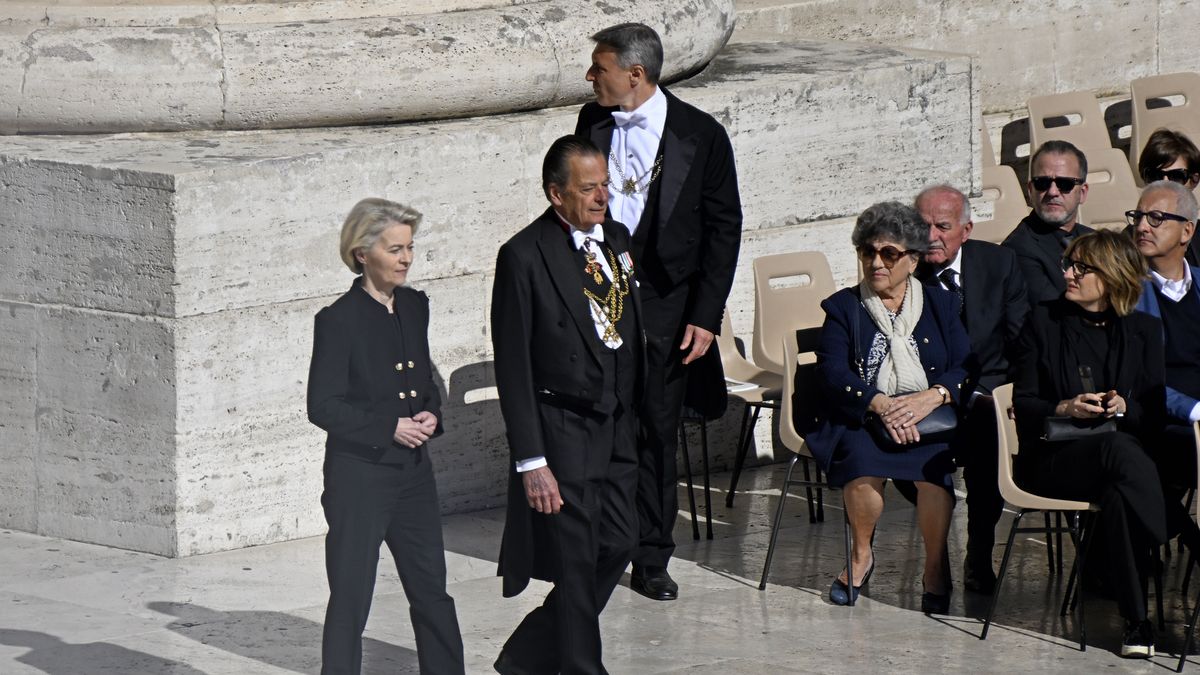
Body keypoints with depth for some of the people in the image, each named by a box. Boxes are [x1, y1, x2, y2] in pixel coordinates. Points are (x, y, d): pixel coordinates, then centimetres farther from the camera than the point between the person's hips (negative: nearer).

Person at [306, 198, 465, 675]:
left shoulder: (414, 306, 7)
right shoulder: (339, 320, -12)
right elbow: (323, 406, -12)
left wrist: (431, 413, -1)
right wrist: (389, 427, -16)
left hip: (414, 470, 6)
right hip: (358, 474, -6)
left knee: (432, 590, 11)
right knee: (350, 598, 0)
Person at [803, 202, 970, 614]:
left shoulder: (942, 305, 17)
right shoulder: (842, 308, 14)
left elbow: (966, 368, 4)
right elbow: (832, 374, -2)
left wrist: (933, 396, -18)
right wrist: (880, 403, -20)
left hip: (929, 416, 0)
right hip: (861, 416, 0)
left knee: (934, 460, -33)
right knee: (861, 455, -33)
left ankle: (936, 565, -16)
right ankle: (861, 555, -10)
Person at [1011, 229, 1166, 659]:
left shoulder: (1143, 331, 16)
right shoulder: (1043, 321, 12)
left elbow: (1156, 414, 11)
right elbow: (1023, 405, 6)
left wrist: (1125, 408, -11)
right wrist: (1066, 409, -14)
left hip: (1124, 446, 2)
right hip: (1052, 458, -2)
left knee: (1119, 497, -38)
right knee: (1118, 450, -38)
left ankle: (1135, 617, -34)